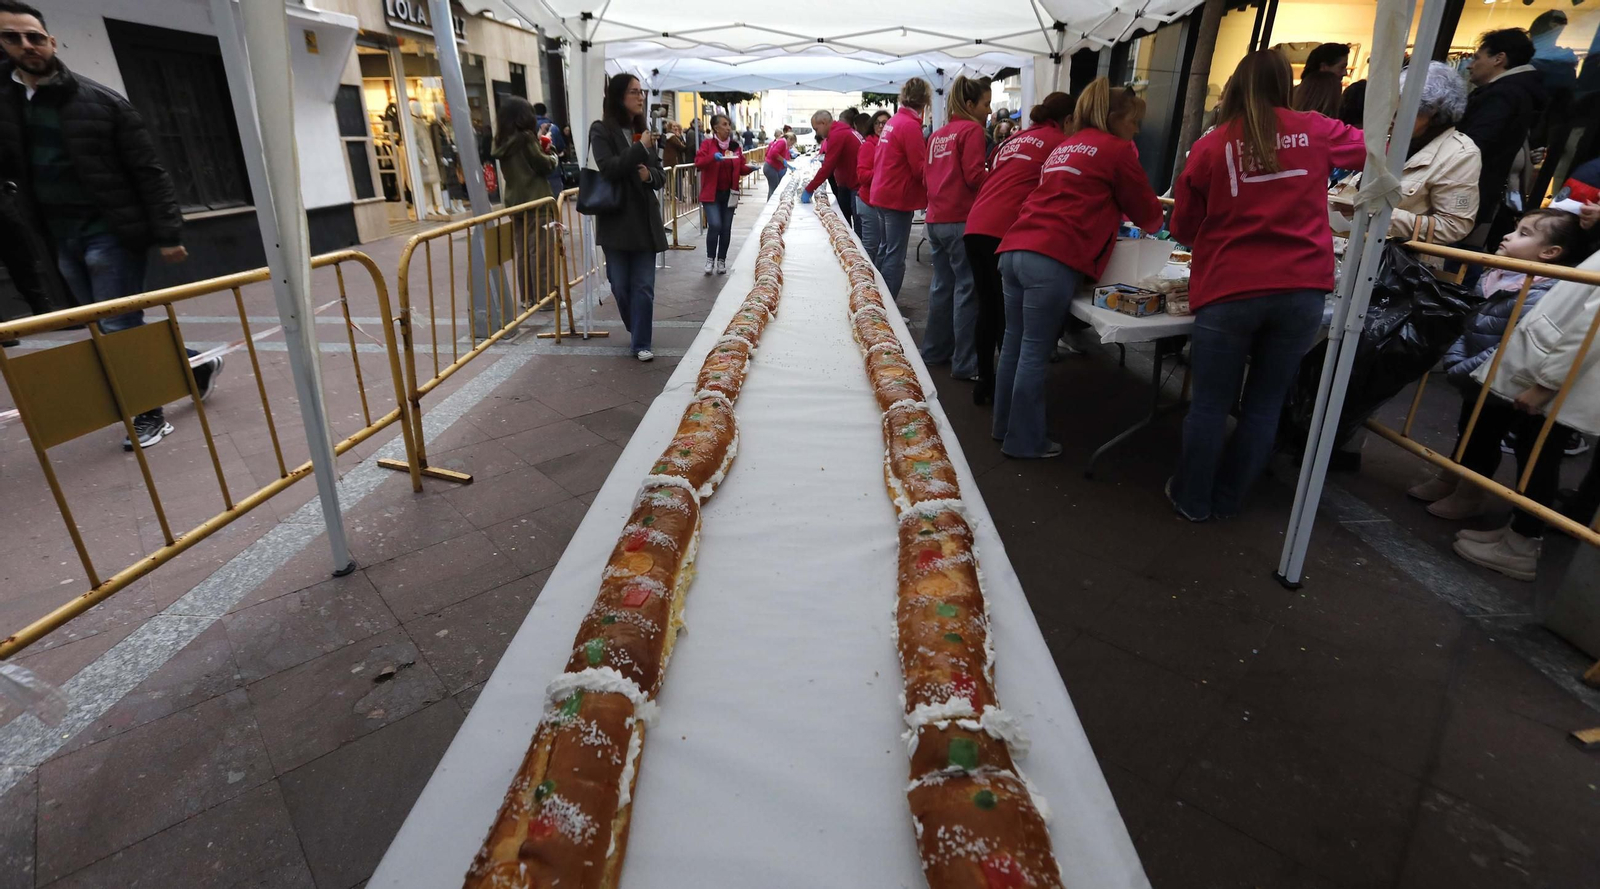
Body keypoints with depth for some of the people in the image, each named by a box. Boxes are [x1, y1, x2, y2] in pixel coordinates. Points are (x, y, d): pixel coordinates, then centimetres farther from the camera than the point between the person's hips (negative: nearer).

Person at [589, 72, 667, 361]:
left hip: (645, 218, 4)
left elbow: (660, 175, 13)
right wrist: (640, 148, -15)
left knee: (644, 285, -1)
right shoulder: (602, 130, -3)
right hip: (616, 219, -3)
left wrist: (650, 175, -9)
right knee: (621, 285, 5)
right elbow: (609, 168, -18)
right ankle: (636, 332, 28)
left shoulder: (643, 131, 12)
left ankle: (641, 344, 4)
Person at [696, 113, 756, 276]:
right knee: (715, 225, -15)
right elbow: (698, 163, -14)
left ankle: (721, 260, 19)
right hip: (712, 194, -4)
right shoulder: (707, 144, -4)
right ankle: (710, 258, 4)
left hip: (729, 194, 4)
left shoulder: (735, 146, 9)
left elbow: (741, 168, 15)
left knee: (726, 228, 6)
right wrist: (713, 157, -31)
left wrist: (750, 168, -6)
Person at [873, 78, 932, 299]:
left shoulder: (892, 121, 11)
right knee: (895, 257, -5)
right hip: (899, 197, -10)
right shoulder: (910, 125, -16)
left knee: (886, 249, 19)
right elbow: (920, 169, -18)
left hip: (883, 193, 10)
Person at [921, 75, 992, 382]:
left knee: (943, 285, 16)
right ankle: (965, 363, -3)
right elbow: (976, 176, -14)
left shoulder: (938, 134, 17)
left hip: (936, 219, 8)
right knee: (967, 288, -5)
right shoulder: (972, 130, -7)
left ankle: (935, 349, 24)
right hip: (961, 219, -8)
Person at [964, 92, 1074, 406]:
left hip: (976, 227, 7)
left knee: (988, 310, 13)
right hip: (1004, 232, -7)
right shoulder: (1060, 143, 6)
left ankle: (985, 383, 20)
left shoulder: (1013, 140, 26)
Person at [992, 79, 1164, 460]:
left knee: (1014, 344, 13)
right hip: (1054, 260, -8)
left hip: (1015, 248, 8)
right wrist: (1153, 222, 34)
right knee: (1034, 352, -2)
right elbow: (1147, 213, 12)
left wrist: (1113, 216, 35)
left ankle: (1005, 427, 24)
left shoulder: (1065, 147, 27)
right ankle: (1024, 441, 7)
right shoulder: (1118, 150, 5)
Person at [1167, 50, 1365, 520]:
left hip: (1230, 292, -2)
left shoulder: (1210, 147, -1)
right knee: (1265, 403, 13)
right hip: (1302, 290, 3)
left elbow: (1183, 229, 8)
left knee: (1210, 403, 8)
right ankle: (1227, 499, 24)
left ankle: (1192, 500, 19)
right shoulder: (1315, 131, 5)